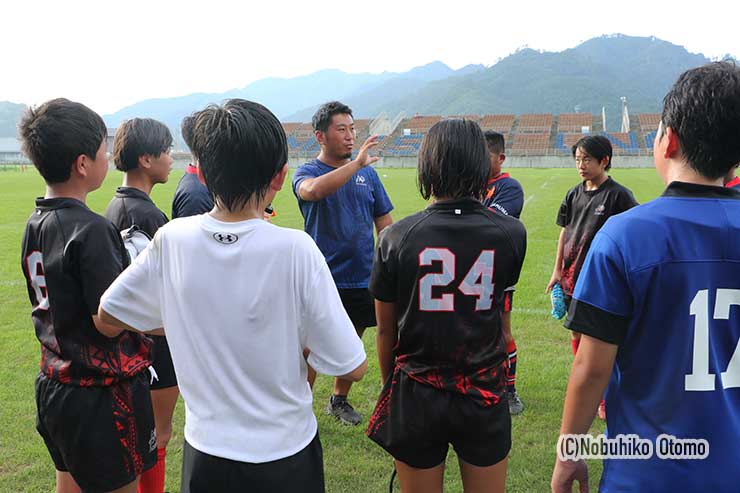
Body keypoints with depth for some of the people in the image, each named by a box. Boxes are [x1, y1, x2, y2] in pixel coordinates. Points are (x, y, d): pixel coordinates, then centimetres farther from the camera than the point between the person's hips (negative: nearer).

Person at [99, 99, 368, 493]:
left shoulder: (171, 240, -14)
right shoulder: (295, 249, -24)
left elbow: (108, 317, 3)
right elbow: (352, 368, -20)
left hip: (204, 450, 2)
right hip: (284, 453, -2)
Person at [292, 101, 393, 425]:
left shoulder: (367, 173, 8)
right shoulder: (306, 172, -5)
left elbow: (384, 222, 13)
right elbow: (313, 190, -32)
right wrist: (356, 163, -33)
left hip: (362, 278, 5)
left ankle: (339, 400, 36)